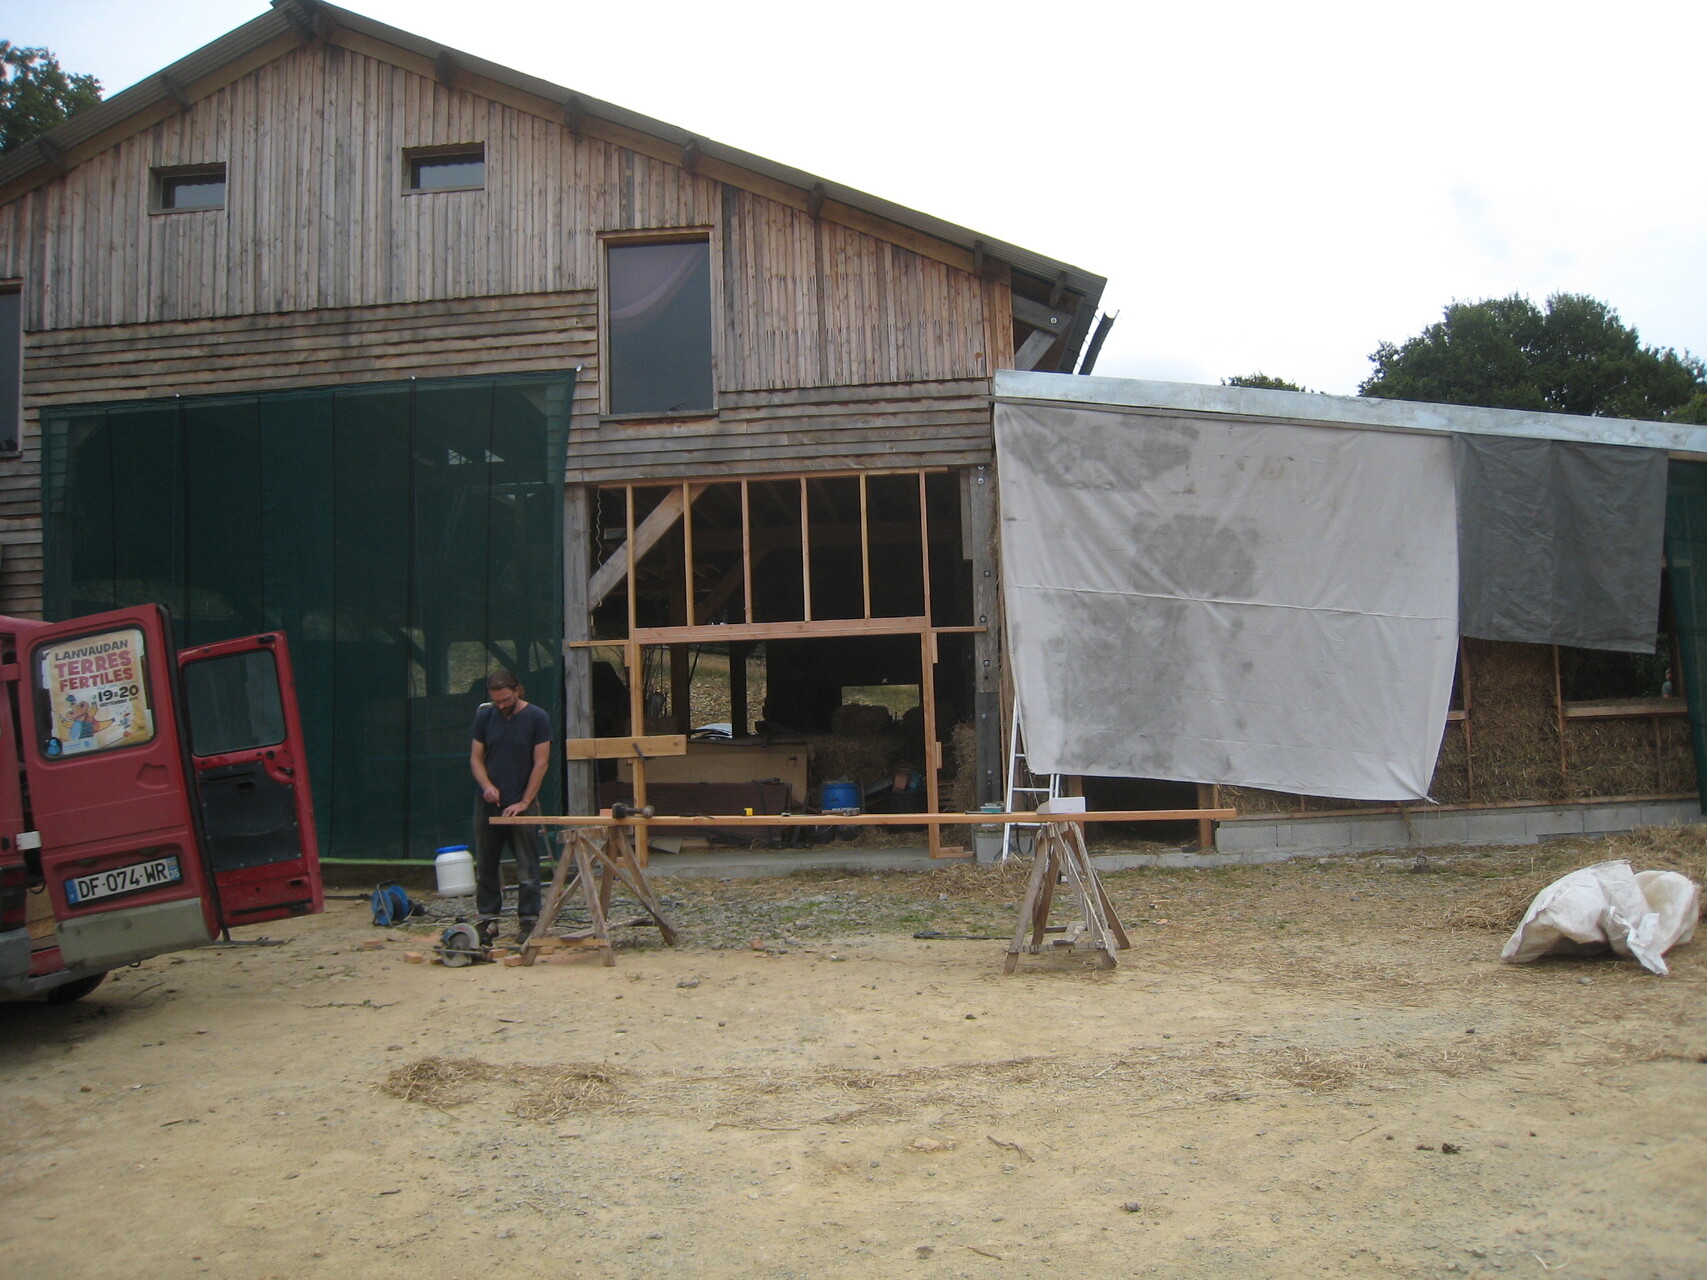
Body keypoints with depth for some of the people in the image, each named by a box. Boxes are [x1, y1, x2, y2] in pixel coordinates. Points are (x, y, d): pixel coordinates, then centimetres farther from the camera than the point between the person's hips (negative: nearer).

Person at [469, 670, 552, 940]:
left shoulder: (537, 718, -6)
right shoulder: (484, 716, 4)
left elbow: (540, 763, -8)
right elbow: (476, 758, 6)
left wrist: (524, 802, -13)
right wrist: (486, 785, -13)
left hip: (522, 804, -3)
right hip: (488, 804, 3)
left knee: (527, 867, 0)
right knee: (485, 865, 9)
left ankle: (528, 920, 6)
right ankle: (487, 917, 19)